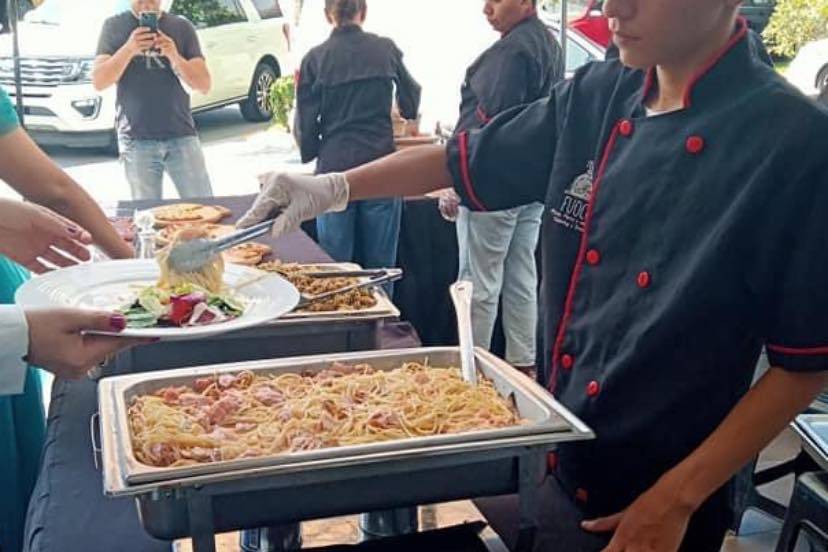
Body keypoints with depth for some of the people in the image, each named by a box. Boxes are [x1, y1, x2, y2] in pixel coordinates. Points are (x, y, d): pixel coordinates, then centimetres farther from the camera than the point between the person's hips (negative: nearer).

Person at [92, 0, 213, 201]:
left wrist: (174, 56, -15)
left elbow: (204, 85, 2)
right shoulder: (114, 26, 6)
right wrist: (128, 49, -17)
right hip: (136, 140, -1)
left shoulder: (182, 27, 7)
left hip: (182, 135, 1)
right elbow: (99, 82, -3)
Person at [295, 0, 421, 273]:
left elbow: (306, 121, -1)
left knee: (337, 265, 7)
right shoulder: (386, 49, 2)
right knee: (380, 264, 8)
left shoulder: (315, 58, -2)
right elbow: (411, 106, 15)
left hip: (335, 168, -1)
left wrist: (310, 153, 20)